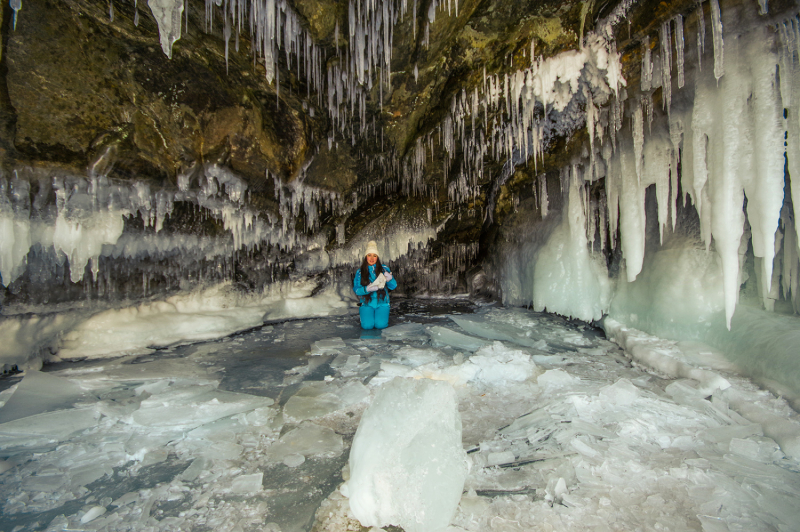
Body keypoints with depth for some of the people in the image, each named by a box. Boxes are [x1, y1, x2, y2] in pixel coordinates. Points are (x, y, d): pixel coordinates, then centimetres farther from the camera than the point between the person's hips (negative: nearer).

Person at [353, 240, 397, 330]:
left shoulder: (384, 269, 3)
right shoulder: (360, 272, 3)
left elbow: (393, 286, -3)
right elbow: (356, 289, -5)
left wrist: (390, 279, -25)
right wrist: (367, 289, -25)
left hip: (382, 303, 0)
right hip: (367, 304, 0)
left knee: (380, 325, -20)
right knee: (367, 325, -20)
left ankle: (381, 315, 14)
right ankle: (364, 315, 14)